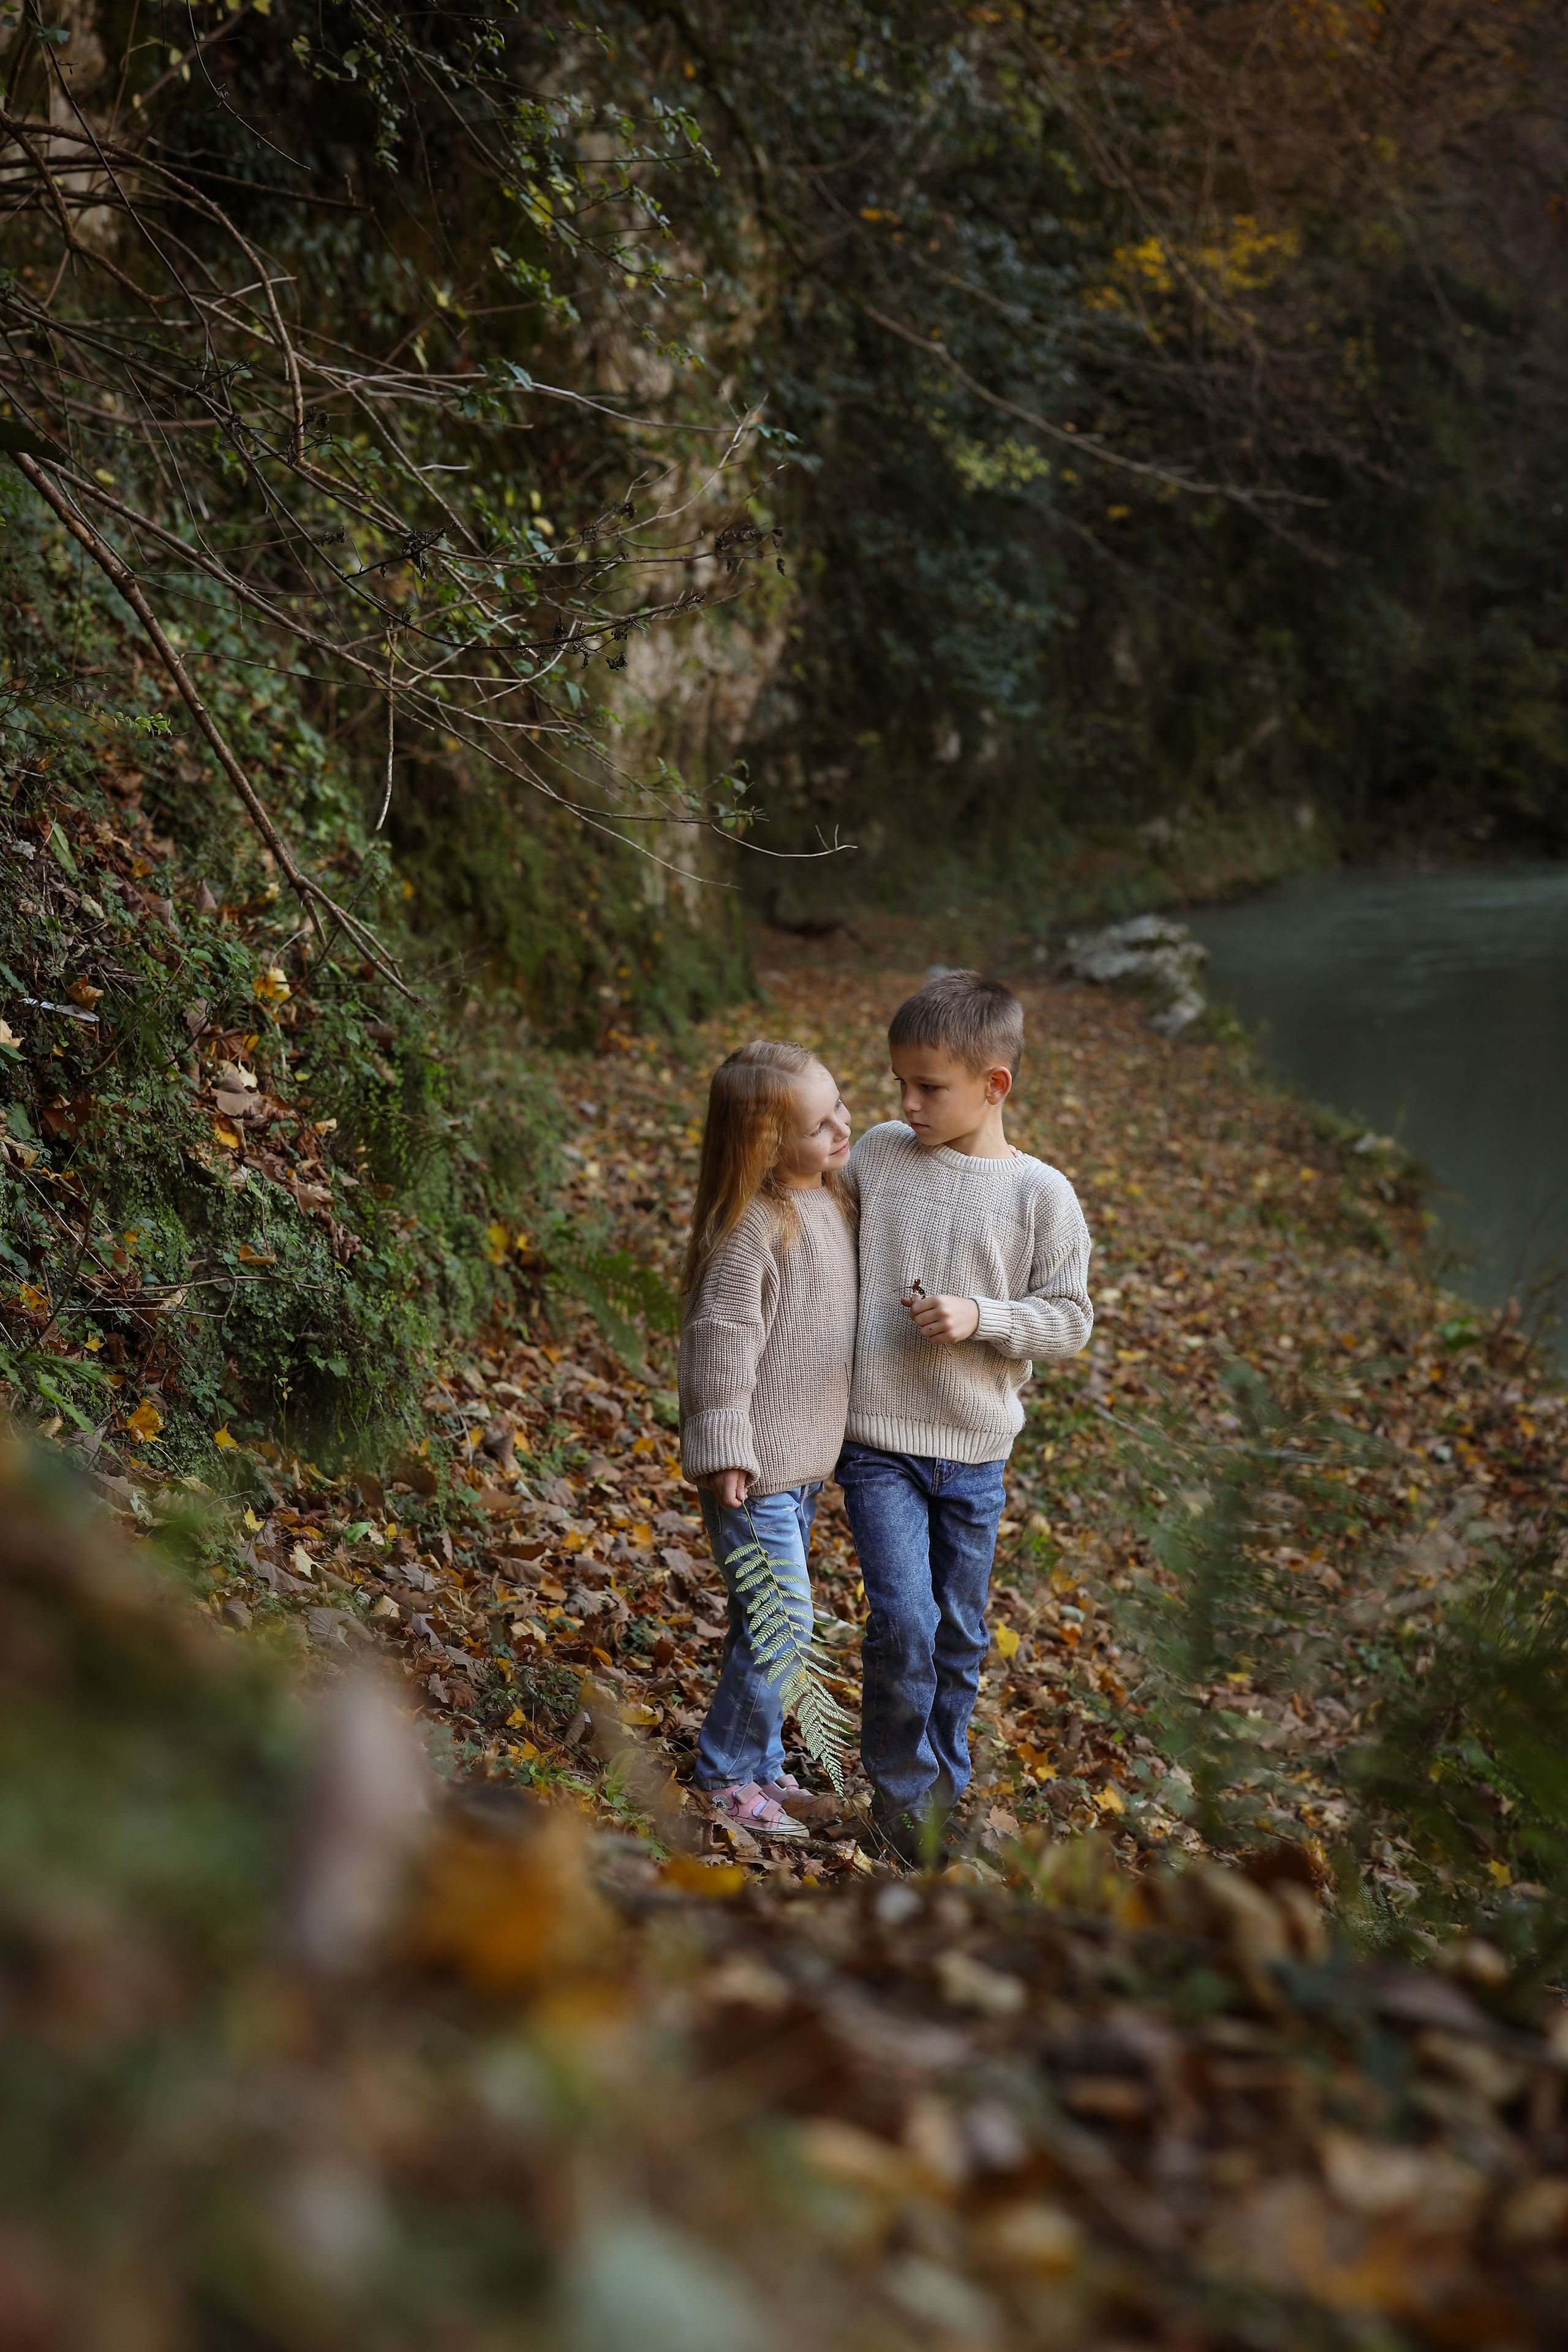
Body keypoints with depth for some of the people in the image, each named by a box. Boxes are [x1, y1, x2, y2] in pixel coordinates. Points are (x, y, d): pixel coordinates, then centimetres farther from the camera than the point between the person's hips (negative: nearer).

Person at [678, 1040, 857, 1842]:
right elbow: (720, 1338, -21)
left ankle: (759, 1762, 30)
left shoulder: (830, 1202, 7)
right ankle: (729, 1770, 10)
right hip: (755, 1466, -8)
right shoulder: (753, 1222, -21)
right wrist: (724, 1452, -20)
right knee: (783, 1618, -5)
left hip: (805, 1459, 8)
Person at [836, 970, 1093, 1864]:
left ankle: (944, 1783, 34)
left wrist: (980, 1317, -18)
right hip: (879, 1440, -1)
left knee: (962, 1632, 13)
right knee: (903, 1622, -11)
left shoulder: (1042, 1195, -6)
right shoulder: (877, 1155, -2)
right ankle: (898, 1784, 12)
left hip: (976, 1452, 1)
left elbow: (1070, 1318, -4)